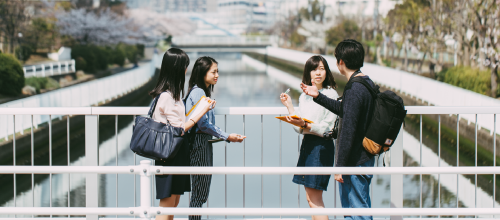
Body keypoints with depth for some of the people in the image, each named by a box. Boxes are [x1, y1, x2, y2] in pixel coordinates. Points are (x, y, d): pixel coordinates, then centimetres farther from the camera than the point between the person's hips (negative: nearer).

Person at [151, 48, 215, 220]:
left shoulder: (172, 93, 11)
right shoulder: (166, 96, -20)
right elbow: (179, 129, -19)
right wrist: (203, 111, -16)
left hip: (177, 153, 10)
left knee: (174, 202, 14)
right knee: (167, 204, -4)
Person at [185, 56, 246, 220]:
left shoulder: (203, 92, 16)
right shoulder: (197, 92, -14)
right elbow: (203, 124, -18)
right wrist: (227, 137, -15)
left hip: (205, 143, 10)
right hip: (199, 143, -10)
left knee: (202, 192, 12)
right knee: (199, 193, -5)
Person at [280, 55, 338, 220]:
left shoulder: (330, 95, -9)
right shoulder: (304, 96, 13)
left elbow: (327, 128, -14)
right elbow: (299, 128, 13)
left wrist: (305, 125, -26)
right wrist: (289, 106, 9)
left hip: (322, 146, -8)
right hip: (306, 144, 8)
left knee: (315, 200, -8)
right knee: (311, 198, 10)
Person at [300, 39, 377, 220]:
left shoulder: (354, 90, -21)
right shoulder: (368, 83, 9)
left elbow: (348, 132, -23)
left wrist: (340, 166, -20)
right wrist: (318, 96, 25)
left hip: (354, 163, -10)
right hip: (366, 158, 10)